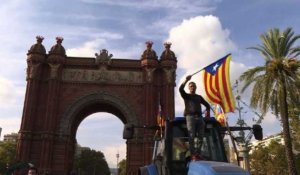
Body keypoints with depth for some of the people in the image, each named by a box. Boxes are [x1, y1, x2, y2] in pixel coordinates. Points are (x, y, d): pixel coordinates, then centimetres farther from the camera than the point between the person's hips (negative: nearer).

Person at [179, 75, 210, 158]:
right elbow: (181, 89, -5)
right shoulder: (186, 96, 14)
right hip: (190, 117, -4)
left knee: (200, 137, -4)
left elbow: (207, 105, 29)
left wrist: (207, 111, 8)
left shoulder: (199, 97, 26)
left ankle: (197, 154, 0)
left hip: (199, 117, 4)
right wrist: (186, 80, -14)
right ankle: (193, 154, -15)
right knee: (192, 136, -12)